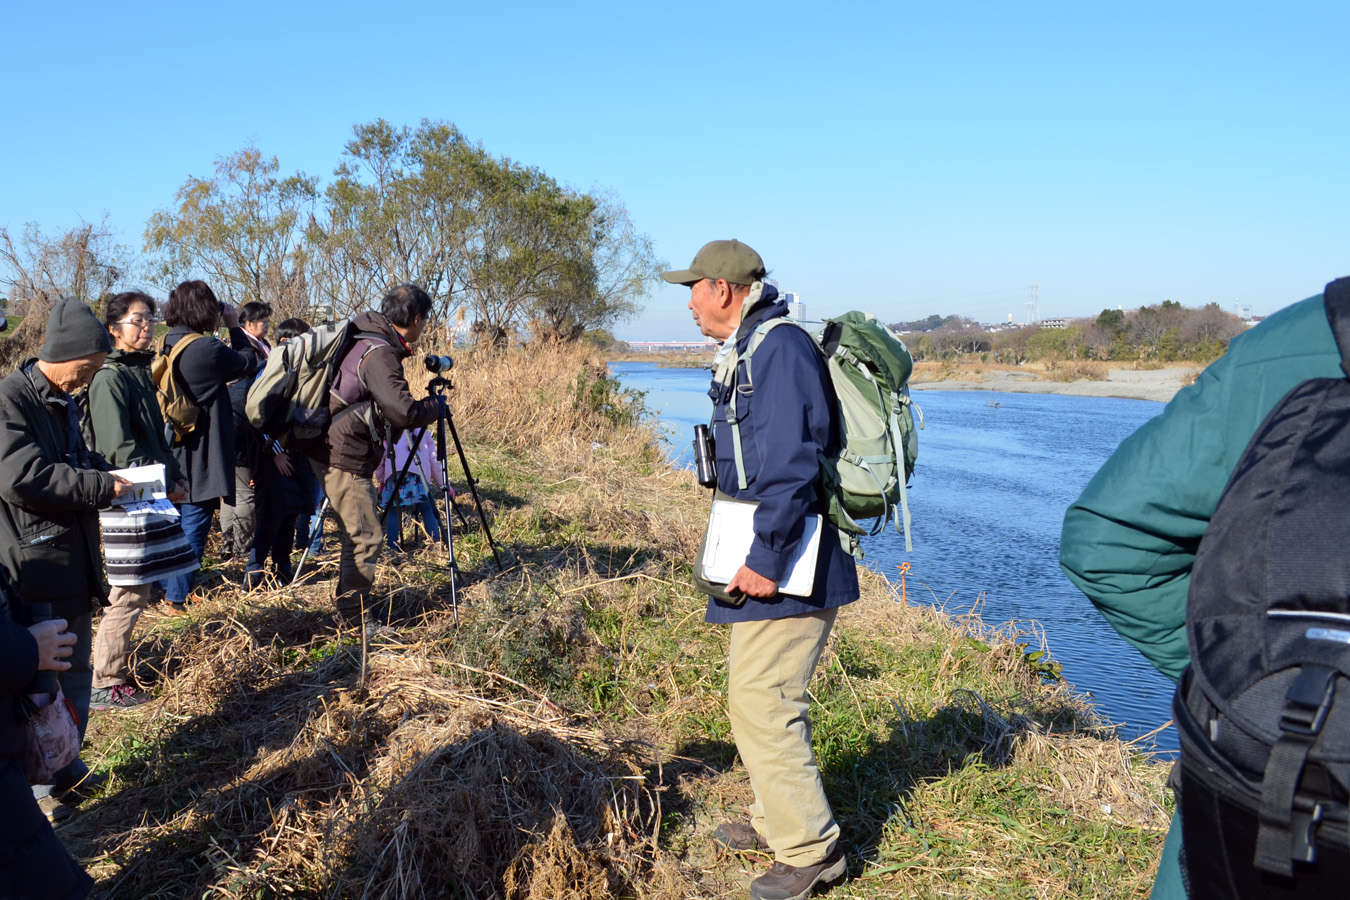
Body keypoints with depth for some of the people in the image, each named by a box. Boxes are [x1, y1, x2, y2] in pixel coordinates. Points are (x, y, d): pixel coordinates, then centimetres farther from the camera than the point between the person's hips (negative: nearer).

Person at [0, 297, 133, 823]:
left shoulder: (64, 403, 13)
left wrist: (111, 474, 6)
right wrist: (102, 485, -20)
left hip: (73, 564, 9)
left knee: (75, 675, 20)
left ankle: (63, 766, 36)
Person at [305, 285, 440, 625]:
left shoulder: (368, 339, 8)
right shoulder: (380, 354, -22)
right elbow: (403, 413, -31)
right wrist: (435, 405, -12)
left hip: (334, 452, 10)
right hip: (344, 459, -10)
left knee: (357, 534, 18)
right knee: (365, 537, -2)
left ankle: (352, 606, 28)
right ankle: (355, 616, 9)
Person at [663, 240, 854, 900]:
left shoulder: (780, 348, -18)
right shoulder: (746, 351, 15)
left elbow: (790, 467, -26)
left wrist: (765, 559, -24)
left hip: (787, 558, -11)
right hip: (769, 549, 11)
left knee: (760, 702, -5)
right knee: (762, 694, 19)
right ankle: (777, 819, 34)